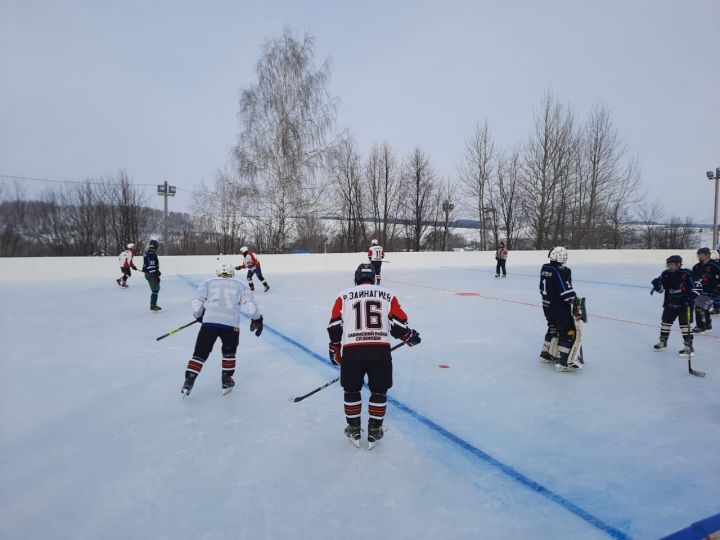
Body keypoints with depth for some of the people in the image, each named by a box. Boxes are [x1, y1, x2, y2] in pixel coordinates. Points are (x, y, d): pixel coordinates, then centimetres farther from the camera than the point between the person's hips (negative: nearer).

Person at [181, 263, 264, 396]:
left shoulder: (208, 283, 20)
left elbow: (197, 301, 9)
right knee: (229, 351, 24)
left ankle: (189, 381, 4)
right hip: (231, 324, 0)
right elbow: (251, 303, 9)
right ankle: (226, 380, 25)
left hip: (209, 322, 0)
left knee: (200, 352, 12)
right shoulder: (240, 285, 20)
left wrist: (199, 315, 25)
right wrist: (257, 319, 18)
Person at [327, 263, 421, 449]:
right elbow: (398, 325, 8)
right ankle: (374, 431, 25)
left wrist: (335, 352, 21)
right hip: (380, 350, 0)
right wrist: (410, 337, 27)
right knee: (379, 391, 19)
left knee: (351, 390, 21)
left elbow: (335, 327, 9)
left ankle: (353, 430, 30)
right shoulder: (387, 295, 14)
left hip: (351, 351, 0)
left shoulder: (344, 296, 14)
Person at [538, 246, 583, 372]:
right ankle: (563, 362, -3)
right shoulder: (562, 270, -20)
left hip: (547, 305, 9)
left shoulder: (544, 268, 4)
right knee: (569, 332, -2)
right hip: (560, 307, -9)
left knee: (553, 329, 24)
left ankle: (546, 354, 34)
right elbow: (566, 290, -24)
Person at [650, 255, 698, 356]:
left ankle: (689, 346, 2)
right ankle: (663, 342, 29)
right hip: (670, 304, 5)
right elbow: (660, 288, 1)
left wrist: (693, 295, -17)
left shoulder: (686, 274, -13)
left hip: (684, 304, -5)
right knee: (665, 321, 13)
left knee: (685, 324, -6)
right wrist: (657, 284, -19)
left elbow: (694, 287, -8)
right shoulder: (665, 274, 0)